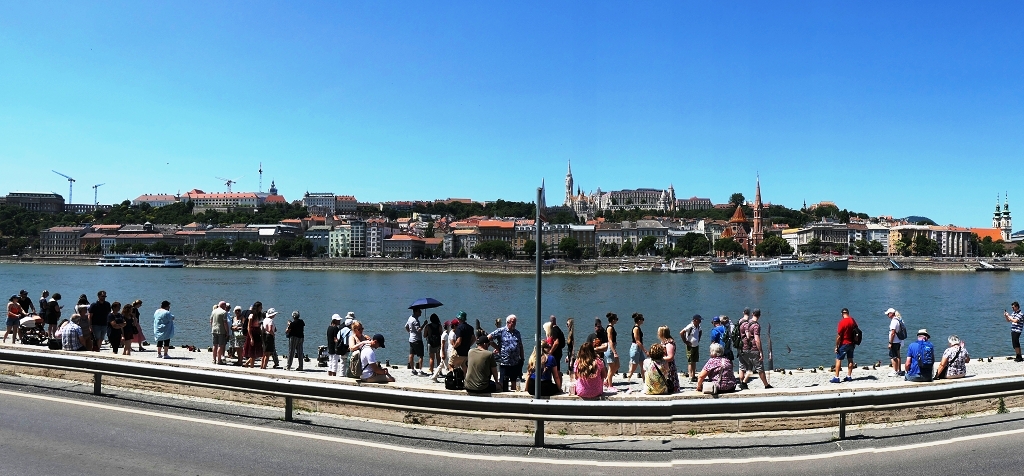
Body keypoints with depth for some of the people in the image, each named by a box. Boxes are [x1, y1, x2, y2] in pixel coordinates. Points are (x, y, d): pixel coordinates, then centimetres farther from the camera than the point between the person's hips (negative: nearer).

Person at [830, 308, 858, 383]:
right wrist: (854, 342, 20)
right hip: (851, 343, 7)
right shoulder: (853, 320, 1)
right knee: (850, 360, 13)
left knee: (838, 360, -2)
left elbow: (839, 336, -18)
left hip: (844, 344, -7)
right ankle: (849, 376, 18)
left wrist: (836, 346, -10)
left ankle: (836, 377, -3)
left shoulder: (842, 322, -18)